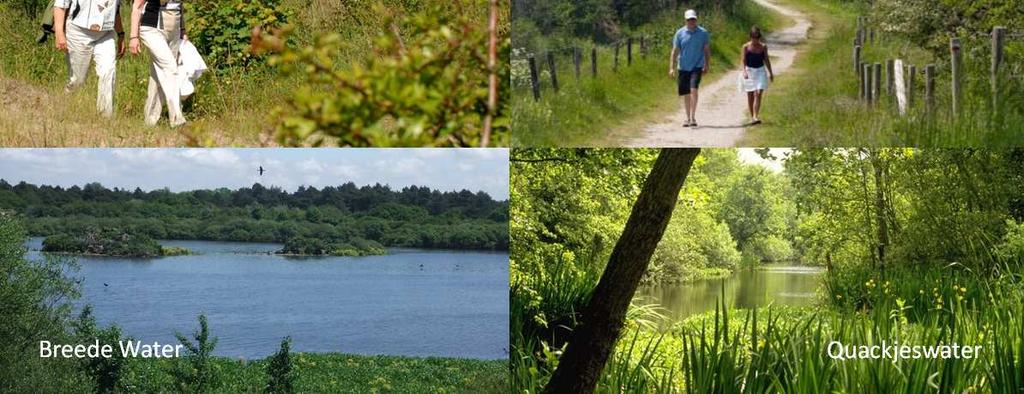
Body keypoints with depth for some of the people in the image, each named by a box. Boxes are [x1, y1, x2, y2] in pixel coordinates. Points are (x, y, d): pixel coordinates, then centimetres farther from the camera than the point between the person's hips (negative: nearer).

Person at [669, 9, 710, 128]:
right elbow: (675, 51, 3)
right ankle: (688, 118, 19)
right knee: (686, 93, 7)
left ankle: (693, 117, -16)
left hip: (697, 66, -2)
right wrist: (671, 68, -1)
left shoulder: (703, 33, 0)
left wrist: (707, 66, 6)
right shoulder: (680, 33, 1)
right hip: (683, 67, 2)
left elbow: (707, 50, 9)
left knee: (693, 89, -18)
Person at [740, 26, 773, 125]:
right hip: (749, 71, -1)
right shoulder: (746, 47, -6)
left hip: (760, 71, 1)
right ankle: (752, 117, 18)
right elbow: (743, 60, -9)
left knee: (758, 94, -13)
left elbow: (766, 60, 10)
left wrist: (770, 73, 15)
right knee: (750, 96, 7)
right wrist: (744, 71, -26)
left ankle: (756, 117, -16)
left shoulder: (763, 47, 0)